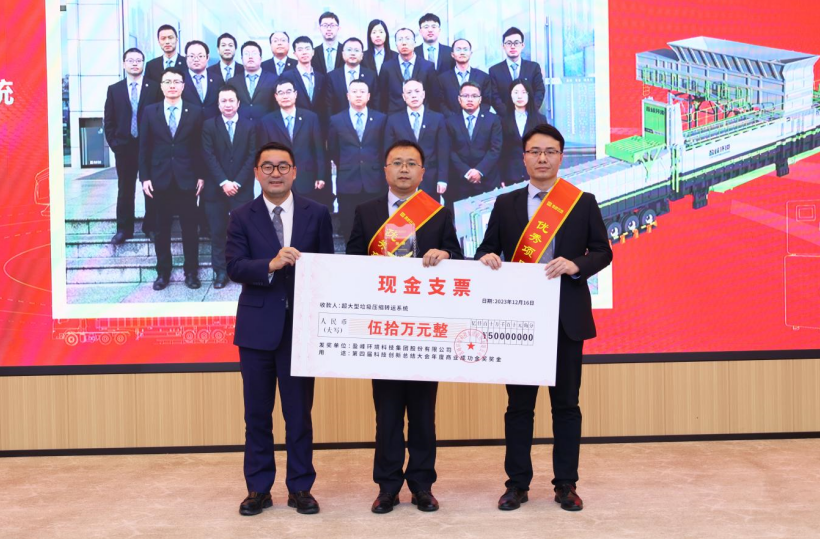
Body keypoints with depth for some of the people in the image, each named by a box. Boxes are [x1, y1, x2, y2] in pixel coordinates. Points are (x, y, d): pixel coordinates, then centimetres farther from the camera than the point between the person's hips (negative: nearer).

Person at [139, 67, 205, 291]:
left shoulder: (195, 113, 3)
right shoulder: (150, 112, 5)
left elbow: (200, 147, 4)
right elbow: (144, 147, 4)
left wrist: (201, 176, -1)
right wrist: (145, 177, -2)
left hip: (187, 179, -1)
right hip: (160, 179, 1)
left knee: (190, 228, 5)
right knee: (162, 229, 7)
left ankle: (191, 272, 15)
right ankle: (163, 272, 17)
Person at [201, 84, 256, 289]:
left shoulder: (249, 127, 7)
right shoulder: (209, 125, 5)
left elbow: (252, 157, 0)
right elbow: (209, 156, -3)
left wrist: (237, 182, -9)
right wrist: (223, 182, -12)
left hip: (242, 188, 0)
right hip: (216, 188, 0)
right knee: (218, 231, 3)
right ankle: (220, 271, 10)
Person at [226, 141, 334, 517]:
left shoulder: (316, 214, 3)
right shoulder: (242, 217, 2)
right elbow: (234, 267, -9)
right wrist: (271, 265, -27)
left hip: (301, 324, 0)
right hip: (257, 326, 0)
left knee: (299, 411, 7)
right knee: (257, 413, 9)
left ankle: (300, 488, 18)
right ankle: (258, 488, 20)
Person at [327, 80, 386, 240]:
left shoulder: (380, 119, 6)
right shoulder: (336, 120, 6)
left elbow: (384, 148, 11)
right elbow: (332, 150, 13)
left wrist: (373, 166, 9)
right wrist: (345, 167, 12)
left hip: (373, 182, 0)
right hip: (347, 182, 0)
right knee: (349, 228, 4)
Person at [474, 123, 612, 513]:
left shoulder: (584, 202, 4)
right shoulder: (506, 204, 7)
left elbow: (602, 251, 3)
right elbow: (487, 248, 8)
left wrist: (576, 265, -16)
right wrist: (488, 257, -15)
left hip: (567, 317, -1)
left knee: (566, 402, 6)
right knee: (519, 403, 7)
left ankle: (565, 484, 16)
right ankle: (517, 483, 16)